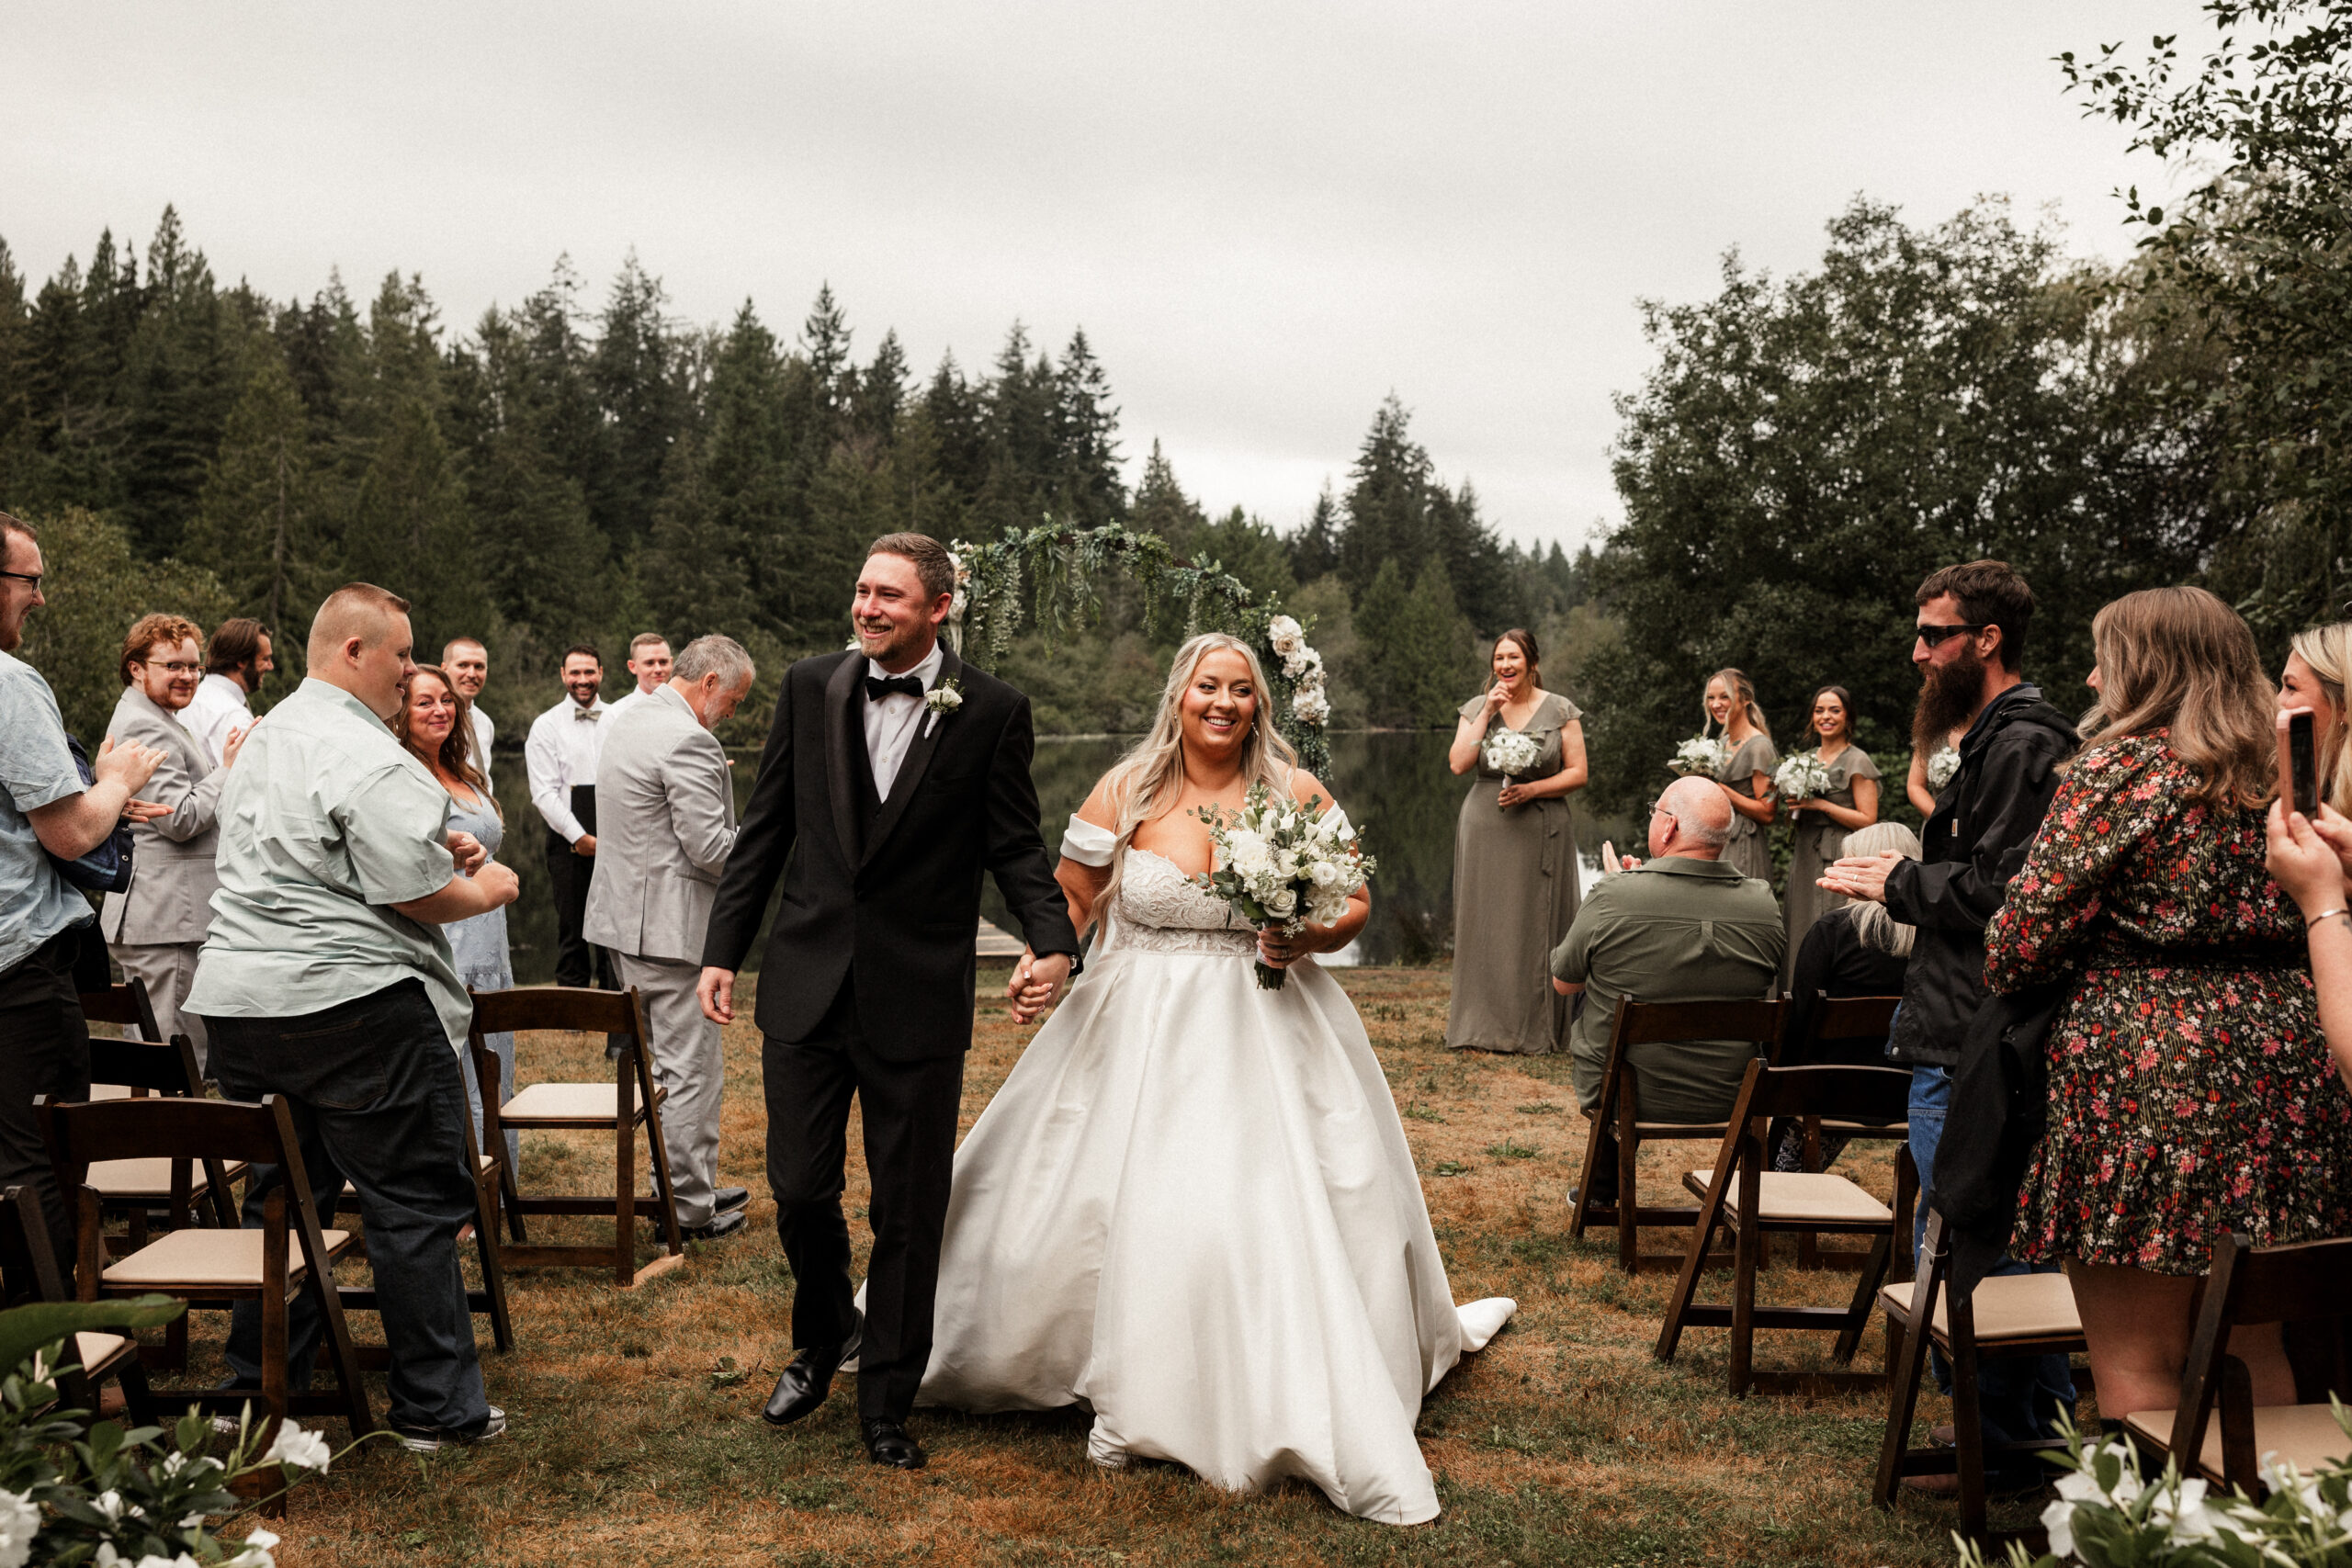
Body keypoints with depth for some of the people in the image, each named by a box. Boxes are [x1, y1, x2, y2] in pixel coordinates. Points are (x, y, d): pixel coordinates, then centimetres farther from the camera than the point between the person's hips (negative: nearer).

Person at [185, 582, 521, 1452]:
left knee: (280, 1193, 18)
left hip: (240, 994, 9)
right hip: (351, 1002, -9)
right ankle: (436, 1406, 6)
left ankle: (257, 1391, 25)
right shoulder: (367, 758, -15)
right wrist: (486, 888, 2)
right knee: (415, 1203, 0)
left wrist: (432, 847, 18)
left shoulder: (267, 737, 17)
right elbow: (417, 894, -18)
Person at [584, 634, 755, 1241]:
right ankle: (690, 1210, 7)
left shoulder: (630, 720, 13)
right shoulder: (688, 741, -19)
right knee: (691, 1069, -1)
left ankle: (691, 1184, 29)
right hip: (667, 927, -10)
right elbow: (712, 849, -21)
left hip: (624, 915, 10)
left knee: (664, 1060, 18)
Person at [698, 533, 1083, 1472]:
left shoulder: (991, 712, -4)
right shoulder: (810, 689, 4)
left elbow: (1015, 847, -1)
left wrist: (1053, 940, -19)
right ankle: (822, 1338, 37)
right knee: (799, 1188, 8)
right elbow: (766, 828, 8)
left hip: (918, 999, -2)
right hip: (806, 986, 2)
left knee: (909, 1213, 7)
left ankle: (886, 1405, 23)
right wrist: (721, 950, 6)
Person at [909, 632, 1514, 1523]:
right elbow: (1071, 897, 5)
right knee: (1131, 1206, 4)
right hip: (1139, 1031, 1)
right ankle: (1135, 1396, 23)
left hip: (1264, 1031, -1)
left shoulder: (1298, 795, -2)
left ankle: (1310, 1412, 11)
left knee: (1283, 1207, -4)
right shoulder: (1125, 791, -1)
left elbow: (1355, 904, 4)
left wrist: (1309, 937, -17)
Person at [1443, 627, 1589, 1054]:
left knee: (1534, 925, -1)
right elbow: (1459, 764, -5)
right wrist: (1488, 713, -9)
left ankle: (1535, 1029, 7)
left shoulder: (1560, 710, 3)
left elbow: (1577, 774, 0)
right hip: (1485, 830, 2)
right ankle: (1482, 1023, 10)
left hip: (1540, 831, -2)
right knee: (1484, 922, 2)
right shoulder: (1477, 707, 8)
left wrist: (1531, 789, -13)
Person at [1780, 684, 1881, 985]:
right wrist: (1793, 808, 1)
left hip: (1840, 860, -7)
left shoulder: (1857, 762, -4)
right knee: (1803, 938, 4)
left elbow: (1867, 820, -11)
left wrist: (1820, 804, -15)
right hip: (1806, 860, 7)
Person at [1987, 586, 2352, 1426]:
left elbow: (2028, 928, -10)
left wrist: (2000, 976, 8)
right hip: (2283, 1068, 7)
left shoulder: (2120, 768, -7)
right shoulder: (2274, 778, 13)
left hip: (2146, 1070, -7)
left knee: (2133, 1360, 0)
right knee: (2252, 1348, 16)